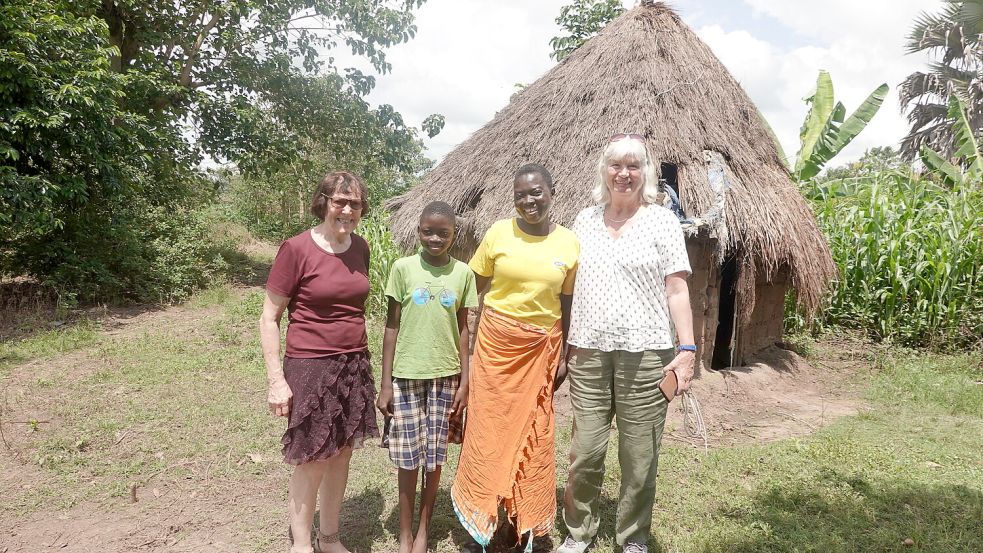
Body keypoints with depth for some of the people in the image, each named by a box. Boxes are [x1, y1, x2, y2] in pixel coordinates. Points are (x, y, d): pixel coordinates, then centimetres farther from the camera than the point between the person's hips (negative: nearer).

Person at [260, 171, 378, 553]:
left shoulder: (360, 247, 4)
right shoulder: (296, 249, -13)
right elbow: (269, 318, -9)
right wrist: (276, 380, -12)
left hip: (354, 365, 6)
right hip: (310, 367, -5)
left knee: (341, 453, 15)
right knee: (311, 460, 4)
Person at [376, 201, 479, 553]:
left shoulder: (462, 273, 0)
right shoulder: (403, 268, -5)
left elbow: (462, 330, 4)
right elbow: (392, 327, -2)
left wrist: (464, 381, 1)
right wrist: (385, 383, -3)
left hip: (445, 376, 1)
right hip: (406, 376, -1)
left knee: (434, 458, 9)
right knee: (408, 458, 6)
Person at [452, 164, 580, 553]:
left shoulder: (569, 243, -1)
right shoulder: (498, 233, -5)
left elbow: (568, 304, 6)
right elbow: (474, 289, 1)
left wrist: (565, 357, 5)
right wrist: (466, 342, -2)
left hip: (541, 347, 1)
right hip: (496, 342, -1)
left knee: (534, 432, 10)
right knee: (489, 430, 5)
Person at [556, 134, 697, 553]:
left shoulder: (661, 220, 1)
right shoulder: (585, 220, 10)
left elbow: (677, 290, -2)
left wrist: (687, 350, -10)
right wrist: (561, 345, 12)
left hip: (645, 355, -2)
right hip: (588, 352, 3)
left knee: (639, 457, 7)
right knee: (584, 452, 7)